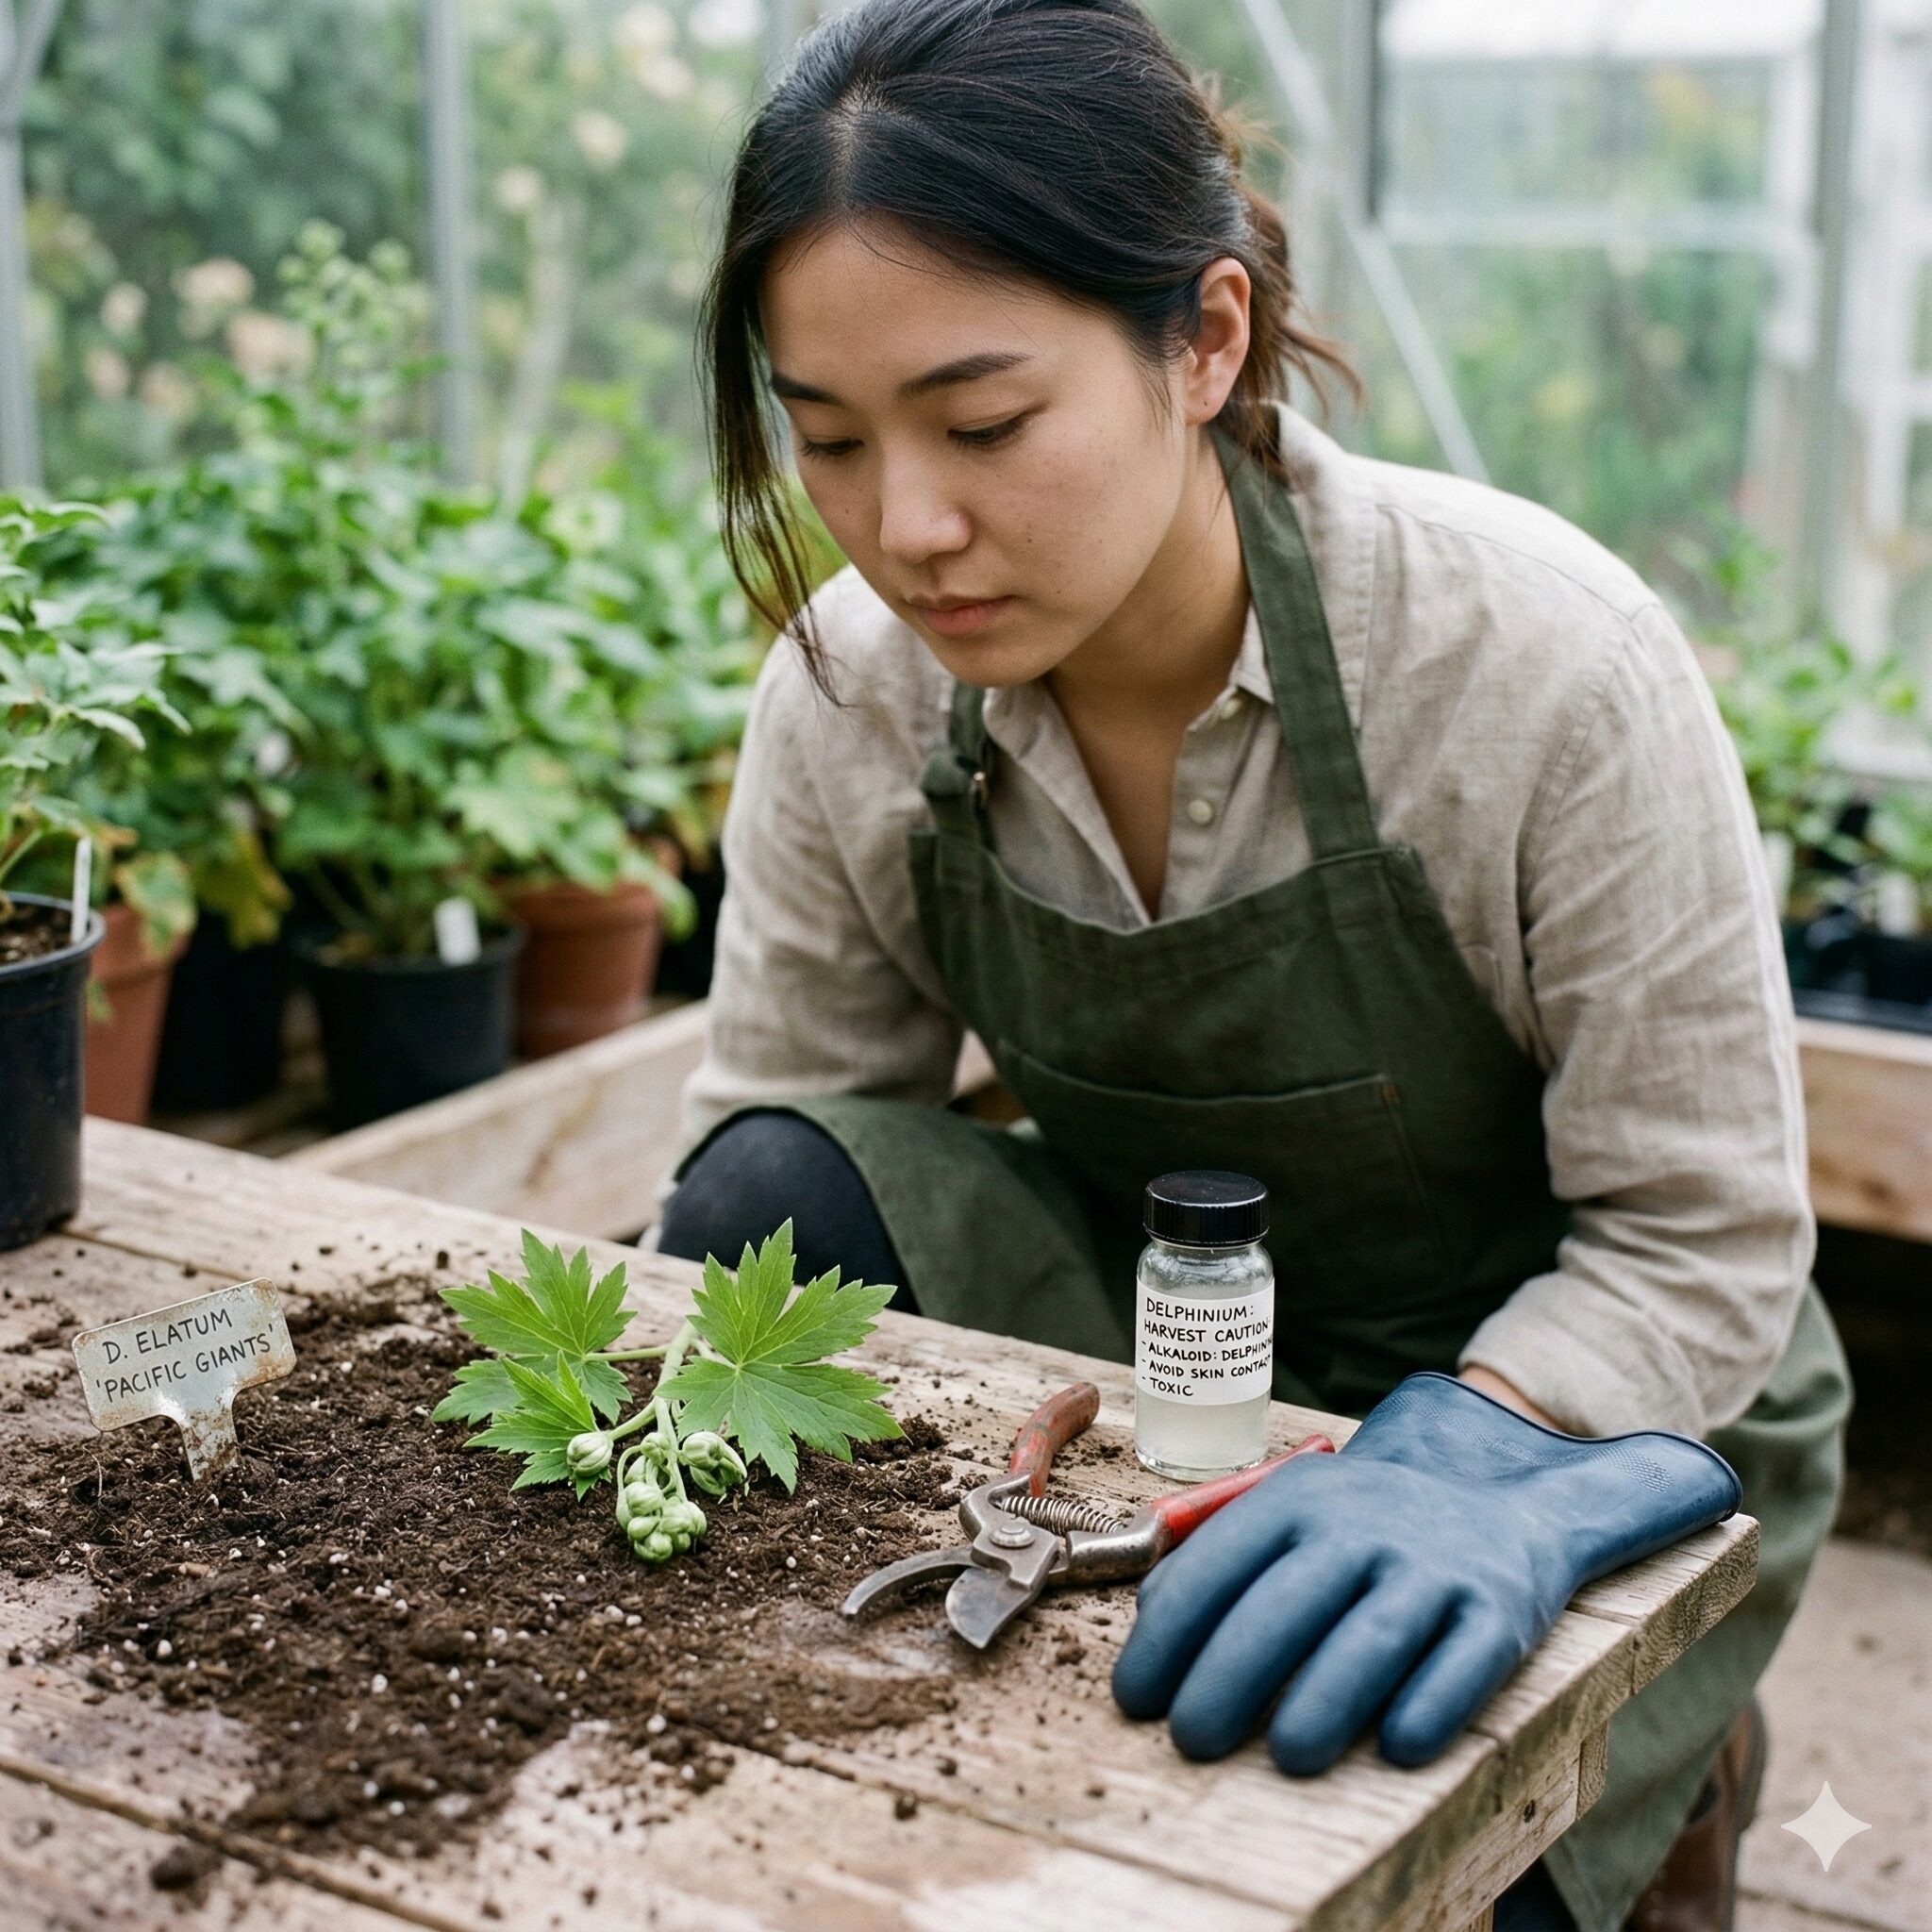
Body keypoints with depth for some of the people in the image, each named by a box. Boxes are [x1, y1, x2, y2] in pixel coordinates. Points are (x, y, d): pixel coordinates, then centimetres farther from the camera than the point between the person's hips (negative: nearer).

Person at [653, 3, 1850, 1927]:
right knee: (780, 1203, -23)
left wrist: (1457, 1464, -38)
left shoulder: (1547, 664, -28)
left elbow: (1705, 1246, -20)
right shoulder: (848, 692, -16)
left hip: (1575, 1410, -3)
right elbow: (754, 1137, -7)